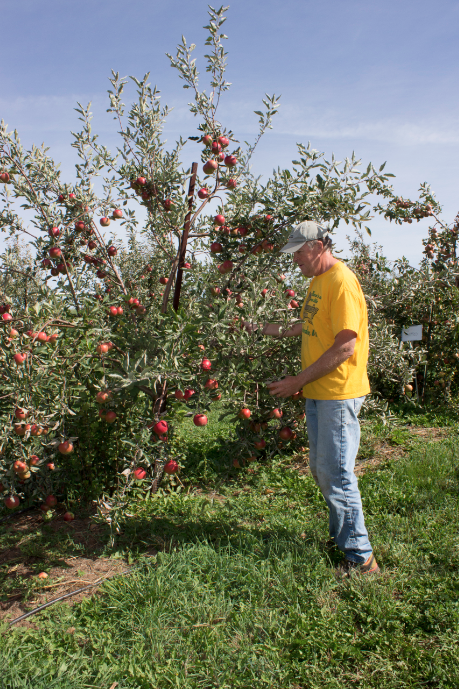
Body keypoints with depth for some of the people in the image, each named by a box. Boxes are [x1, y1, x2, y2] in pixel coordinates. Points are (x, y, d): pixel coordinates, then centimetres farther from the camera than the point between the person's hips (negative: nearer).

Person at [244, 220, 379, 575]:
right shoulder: (318, 281, 15)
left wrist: (299, 380, -19)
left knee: (337, 475, -4)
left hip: (339, 394, -10)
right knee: (321, 470, 17)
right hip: (317, 393, 10)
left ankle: (361, 557, 10)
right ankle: (340, 537, 33)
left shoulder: (341, 282, -17)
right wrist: (268, 329, 18)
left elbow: (345, 347, -22)